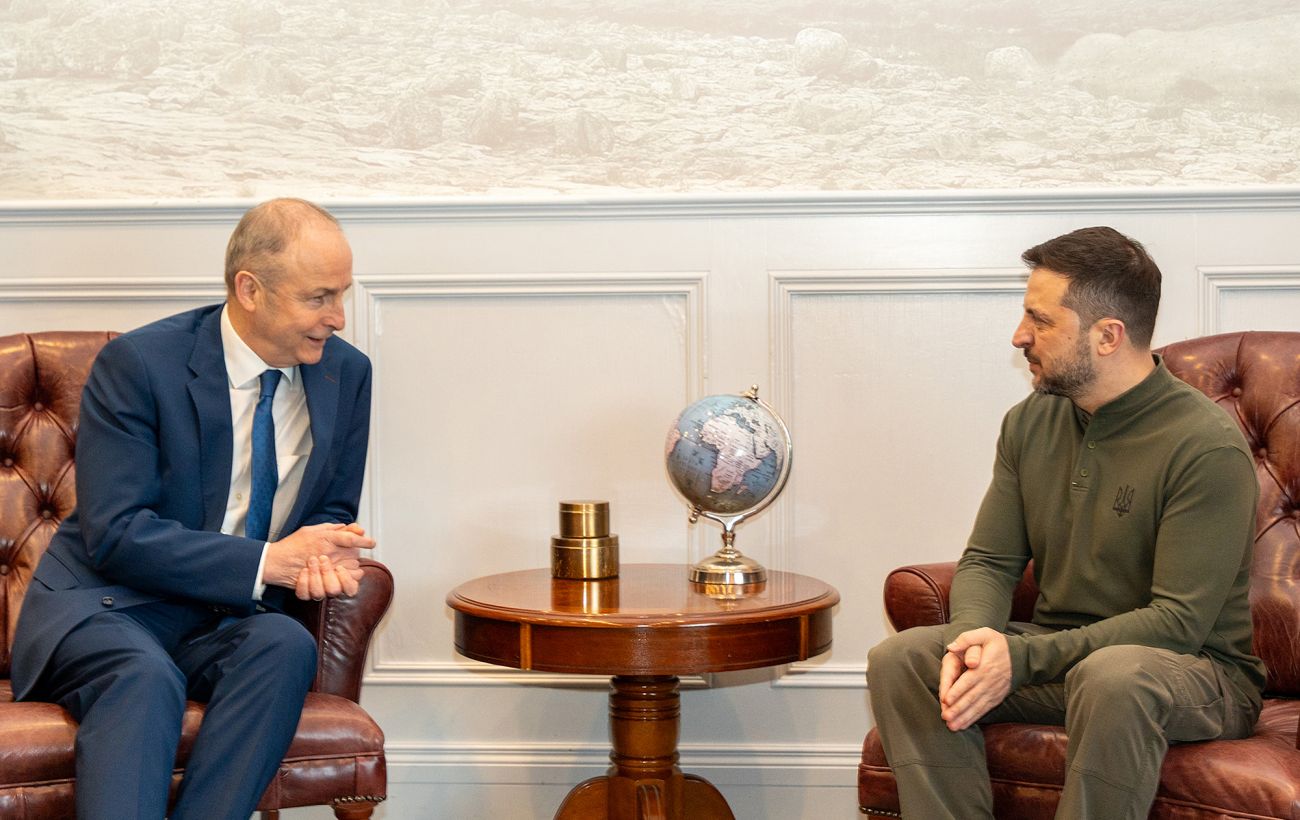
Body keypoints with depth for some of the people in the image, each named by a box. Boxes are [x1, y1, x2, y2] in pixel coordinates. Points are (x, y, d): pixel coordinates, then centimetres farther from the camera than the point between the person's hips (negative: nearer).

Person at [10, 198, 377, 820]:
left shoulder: (346, 373, 5)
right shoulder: (137, 364, -11)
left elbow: (332, 511, 16)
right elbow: (115, 533, -17)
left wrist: (321, 552, -11)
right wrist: (267, 560, -23)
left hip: (229, 621, 4)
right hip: (107, 604, -4)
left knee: (286, 645, -31)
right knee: (144, 676, -38)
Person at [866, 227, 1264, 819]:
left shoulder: (1207, 447, -16)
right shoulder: (1030, 423, 5)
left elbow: (1179, 620, -21)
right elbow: (988, 561, 7)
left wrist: (1023, 659, -27)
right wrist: (975, 636, -18)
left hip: (1197, 668, -6)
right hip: (1058, 655, 6)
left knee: (1112, 676, -40)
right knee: (899, 659, -17)